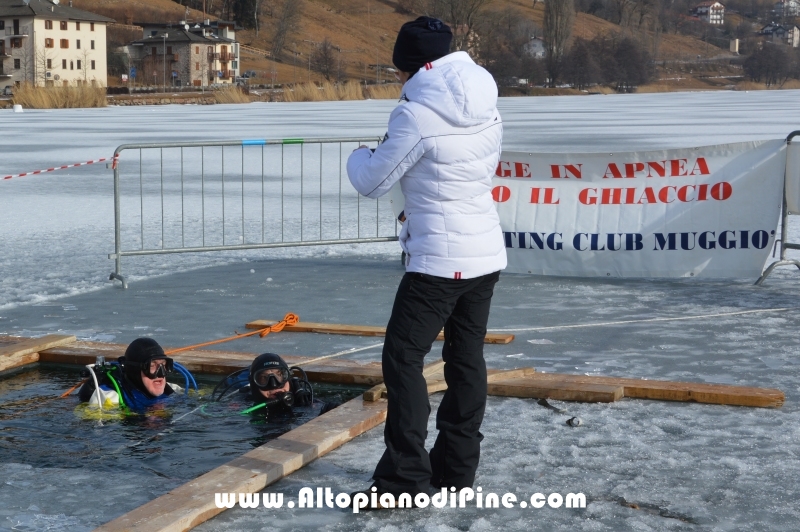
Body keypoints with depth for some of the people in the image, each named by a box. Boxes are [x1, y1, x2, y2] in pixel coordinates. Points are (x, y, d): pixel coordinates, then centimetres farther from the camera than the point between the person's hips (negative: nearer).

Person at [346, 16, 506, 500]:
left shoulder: (418, 114, -16)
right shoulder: (487, 106, 6)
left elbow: (374, 182, -6)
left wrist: (359, 157, 15)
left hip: (440, 259, -8)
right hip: (487, 252, 8)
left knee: (403, 357, -2)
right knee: (467, 357, 14)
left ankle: (406, 479, -4)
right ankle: (458, 468, 22)